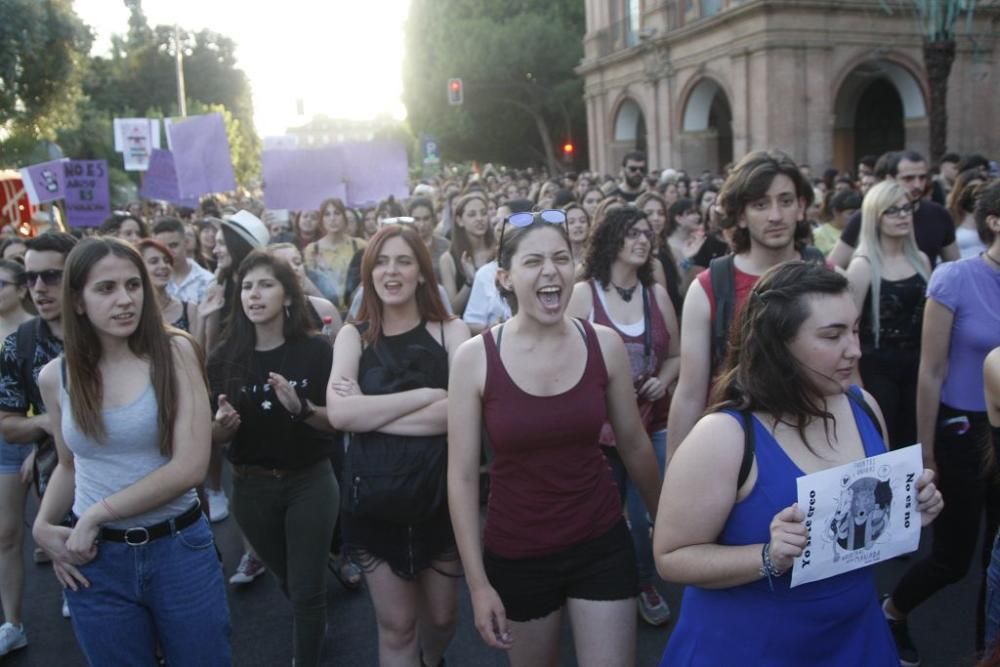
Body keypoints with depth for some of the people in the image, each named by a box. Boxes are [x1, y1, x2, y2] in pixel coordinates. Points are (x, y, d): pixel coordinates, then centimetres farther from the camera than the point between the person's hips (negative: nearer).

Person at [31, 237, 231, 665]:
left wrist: (96, 514, -13)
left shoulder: (175, 352, -10)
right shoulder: (55, 376, -1)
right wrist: (43, 525, -1)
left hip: (180, 549, -2)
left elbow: (190, 467, -15)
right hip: (96, 559, 2)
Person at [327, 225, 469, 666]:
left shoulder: (450, 332, -5)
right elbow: (339, 413, -17)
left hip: (439, 495, 0)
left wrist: (369, 411, -19)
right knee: (395, 624, 8)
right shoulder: (353, 336, 0)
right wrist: (427, 394, -19)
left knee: (441, 616, 18)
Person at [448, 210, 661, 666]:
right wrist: (478, 582, -8)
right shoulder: (474, 358, -14)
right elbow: (462, 476, -9)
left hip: (601, 543, 1)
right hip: (515, 553, 0)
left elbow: (634, 444, 5)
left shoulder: (605, 345, -9)